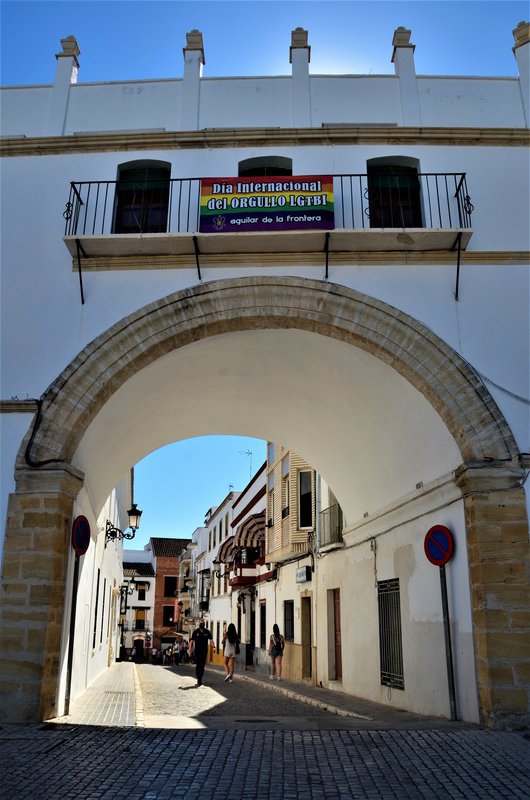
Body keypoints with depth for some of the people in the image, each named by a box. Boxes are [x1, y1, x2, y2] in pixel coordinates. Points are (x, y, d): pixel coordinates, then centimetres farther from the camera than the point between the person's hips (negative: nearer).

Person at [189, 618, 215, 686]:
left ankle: (200, 679, 20)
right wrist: (190, 650, -3)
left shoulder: (207, 632, 3)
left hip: (204, 651, 2)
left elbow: (211, 639, -2)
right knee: (198, 665, -9)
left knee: (202, 665, 6)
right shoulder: (196, 631, -1)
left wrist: (213, 646, -20)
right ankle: (199, 680, -7)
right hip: (197, 651, -2)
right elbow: (192, 641, 2)